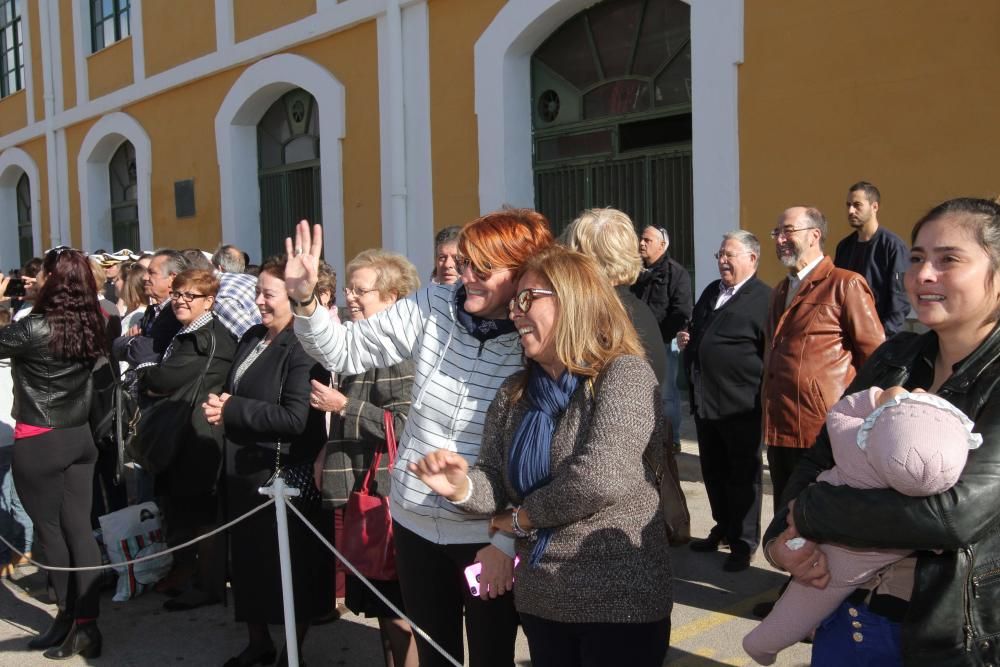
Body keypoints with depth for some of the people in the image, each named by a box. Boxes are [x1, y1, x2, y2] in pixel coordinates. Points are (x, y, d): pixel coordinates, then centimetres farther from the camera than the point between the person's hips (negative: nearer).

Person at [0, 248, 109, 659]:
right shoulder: (90, 325, 1)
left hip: (39, 443, -5)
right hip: (80, 437, 6)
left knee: (49, 530, 9)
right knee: (79, 528, 7)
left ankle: (69, 618, 20)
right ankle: (86, 623, 10)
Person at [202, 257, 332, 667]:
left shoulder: (304, 347, -17)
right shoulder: (251, 338, 10)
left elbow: (296, 418, -26)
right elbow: (232, 392, 19)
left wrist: (231, 411, -18)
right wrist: (219, 404, -5)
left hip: (284, 476, -8)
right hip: (244, 470, 8)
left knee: (290, 566, 7)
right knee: (248, 559, 18)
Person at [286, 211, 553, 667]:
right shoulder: (433, 307, -6)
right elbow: (345, 351, 0)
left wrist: (506, 540, -11)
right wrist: (305, 301, -17)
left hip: (488, 536, -3)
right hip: (416, 522, 4)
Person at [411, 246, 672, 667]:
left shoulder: (624, 375, -15)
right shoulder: (514, 393, 7)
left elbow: (599, 479, -26)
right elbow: (497, 480, 7)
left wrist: (520, 518, -11)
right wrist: (462, 487, -16)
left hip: (619, 600, -6)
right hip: (540, 599, 6)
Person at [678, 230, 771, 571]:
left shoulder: (764, 298, -10)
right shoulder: (711, 291, 14)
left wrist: (764, 397, -18)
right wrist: (686, 341, 7)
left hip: (741, 404, -7)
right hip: (704, 400, 8)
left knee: (743, 474, 7)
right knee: (713, 471, 17)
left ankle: (744, 542, 20)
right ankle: (723, 527, 35)